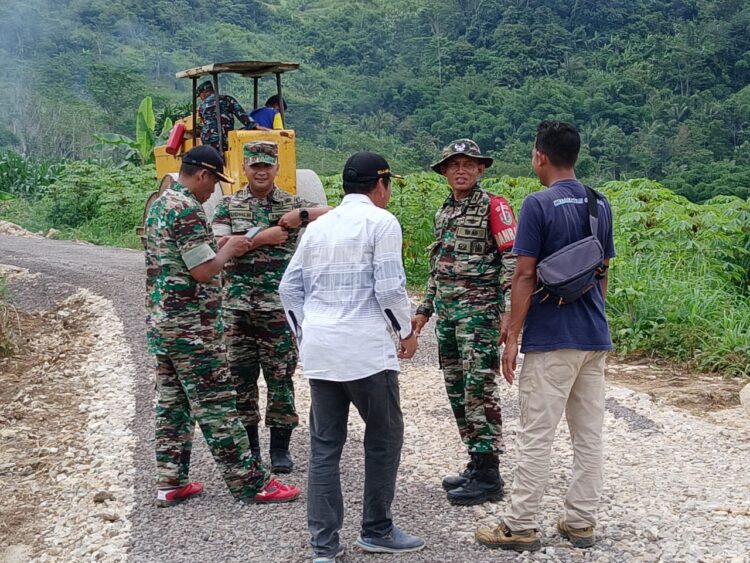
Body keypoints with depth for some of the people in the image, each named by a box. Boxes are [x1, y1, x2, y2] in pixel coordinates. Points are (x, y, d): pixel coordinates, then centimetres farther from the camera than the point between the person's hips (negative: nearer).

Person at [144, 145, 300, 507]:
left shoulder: (159, 205, 13)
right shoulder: (187, 210, -18)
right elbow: (204, 271, -21)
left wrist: (221, 247, 14)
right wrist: (229, 249, -4)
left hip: (161, 322, 10)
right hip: (191, 326, -10)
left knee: (171, 403, 13)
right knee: (216, 405, -4)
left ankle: (170, 483, 17)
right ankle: (250, 483, 3)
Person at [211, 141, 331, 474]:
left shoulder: (292, 205, 5)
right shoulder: (228, 206, 8)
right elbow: (220, 246, -8)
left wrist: (301, 215, -20)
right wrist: (263, 237, -13)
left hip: (279, 306, -1)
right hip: (238, 306, 1)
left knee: (280, 376, 2)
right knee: (241, 376, 7)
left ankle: (280, 448, 13)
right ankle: (248, 445, 20)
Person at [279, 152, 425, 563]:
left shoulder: (318, 226, 15)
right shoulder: (381, 222, -3)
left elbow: (289, 288, 16)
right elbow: (390, 287, -10)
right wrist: (406, 331, 4)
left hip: (318, 350, 6)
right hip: (366, 349, -6)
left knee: (324, 445, 8)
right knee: (384, 437, 10)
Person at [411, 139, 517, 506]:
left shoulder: (493, 207, -6)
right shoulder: (444, 213, 17)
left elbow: (513, 262, -12)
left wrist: (510, 313, -21)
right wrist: (424, 310, 23)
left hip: (480, 311, -8)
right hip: (447, 313, 8)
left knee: (479, 389, -9)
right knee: (457, 391, 10)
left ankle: (488, 475, -3)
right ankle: (476, 464, 20)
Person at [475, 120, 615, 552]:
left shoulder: (539, 204, -12)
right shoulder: (600, 205, 9)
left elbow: (526, 277, -13)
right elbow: (603, 274, 15)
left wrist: (512, 338, -8)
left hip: (551, 339, -7)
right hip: (594, 337, 7)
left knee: (537, 437, 0)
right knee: (589, 435, 10)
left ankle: (522, 527, 7)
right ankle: (582, 523, 18)